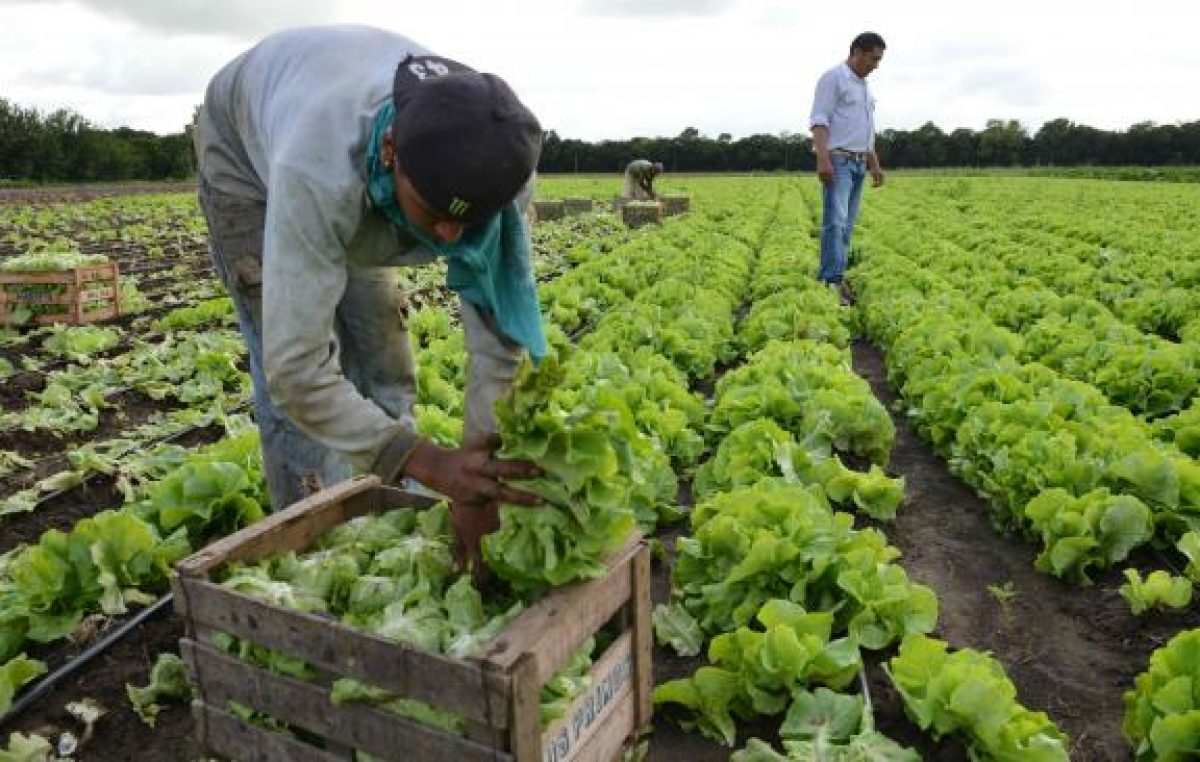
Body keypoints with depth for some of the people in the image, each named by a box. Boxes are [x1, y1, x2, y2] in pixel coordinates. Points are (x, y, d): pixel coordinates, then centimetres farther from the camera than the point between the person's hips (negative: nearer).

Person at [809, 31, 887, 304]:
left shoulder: (863, 86, 20)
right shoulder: (833, 77, -7)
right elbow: (819, 120, -15)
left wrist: (874, 164, 20)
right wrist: (822, 159, -26)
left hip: (858, 163, 9)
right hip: (837, 161, -9)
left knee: (846, 224, 5)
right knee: (835, 221, -18)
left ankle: (828, 277, 7)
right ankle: (833, 282, -23)